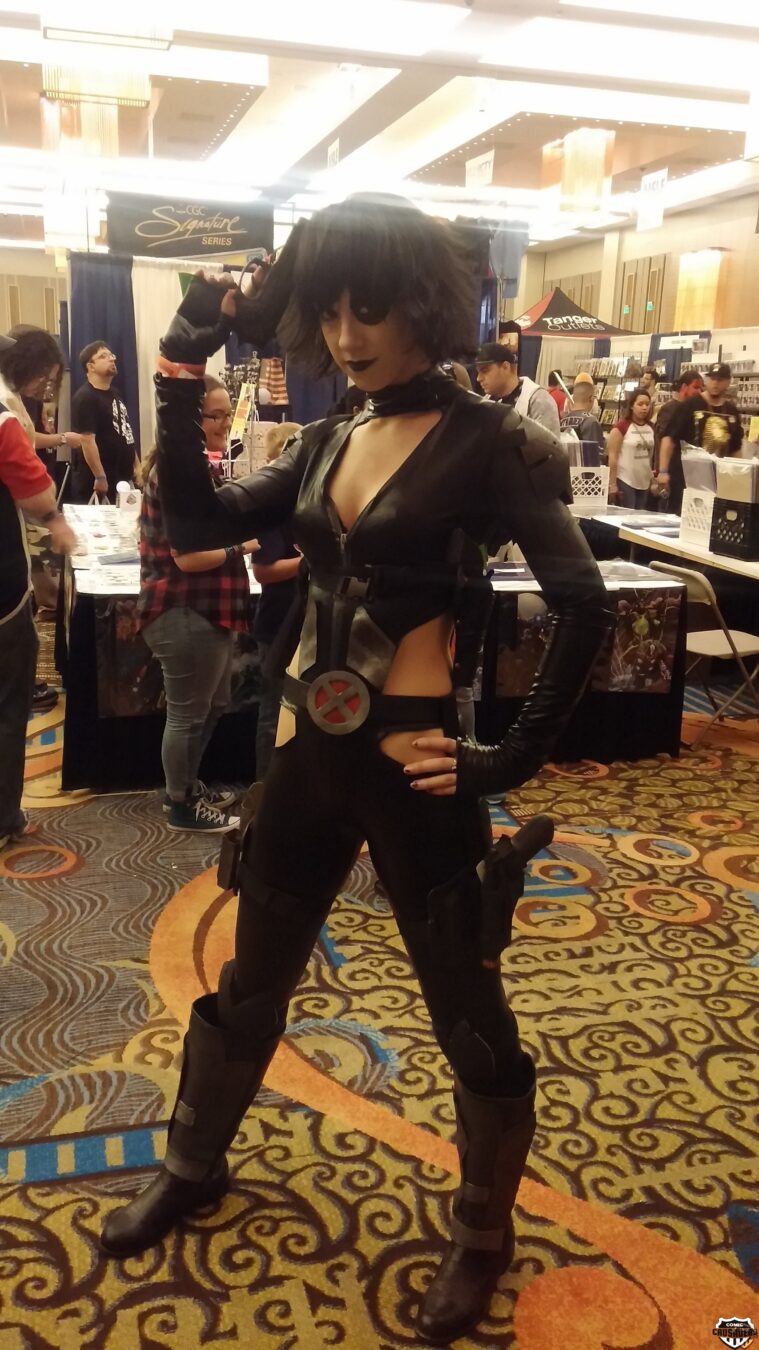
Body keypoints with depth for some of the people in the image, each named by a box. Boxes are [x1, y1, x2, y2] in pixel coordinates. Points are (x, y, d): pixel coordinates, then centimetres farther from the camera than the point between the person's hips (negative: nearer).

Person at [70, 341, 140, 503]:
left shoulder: (114, 393, 15)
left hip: (122, 477, 9)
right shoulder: (85, 398, -14)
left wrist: (136, 465, 16)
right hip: (101, 482, -9)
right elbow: (87, 440, -21)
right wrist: (100, 477, -23)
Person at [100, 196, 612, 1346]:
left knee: (469, 1014, 12)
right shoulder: (330, 443, 7)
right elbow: (197, 523, 5)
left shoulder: (486, 442, -11)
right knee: (250, 981, 23)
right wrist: (181, 377, -4)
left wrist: (517, 757, -16)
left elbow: (584, 605, -18)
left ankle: (484, 1236, 37)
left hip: (414, 766, -6)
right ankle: (192, 1167, 48)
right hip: (309, 753, 7)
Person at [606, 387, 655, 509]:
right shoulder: (622, 426, -10)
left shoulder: (650, 428, 7)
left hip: (645, 483, 6)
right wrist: (612, 484, -14)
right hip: (625, 482, -6)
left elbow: (652, 455, 16)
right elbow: (613, 456, -11)